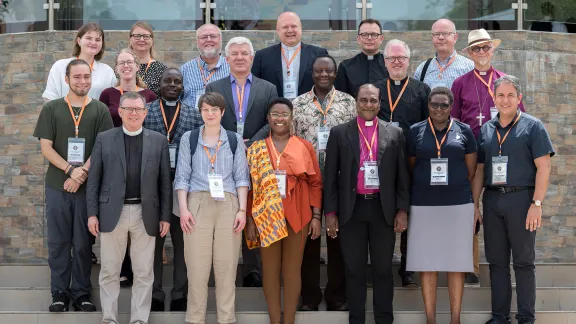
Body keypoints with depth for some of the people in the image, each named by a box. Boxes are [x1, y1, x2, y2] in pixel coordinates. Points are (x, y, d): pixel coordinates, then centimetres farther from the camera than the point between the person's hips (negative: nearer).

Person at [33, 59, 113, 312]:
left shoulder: (100, 111, 4)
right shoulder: (51, 109, 4)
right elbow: (46, 147, -1)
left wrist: (81, 174, -13)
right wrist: (70, 170, -13)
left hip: (88, 187, 0)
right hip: (57, 186, 0)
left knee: (83, 243, 4)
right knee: (58, 241, 4)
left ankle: (81, 293, 13)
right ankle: (60, 292, 13)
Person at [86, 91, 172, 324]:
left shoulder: (158, 141, 7)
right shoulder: (104, 139, 5)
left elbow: (165, 182, 6)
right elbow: (94, 179, 4)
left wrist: (165, 216, 1)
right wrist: (92, 213, -3)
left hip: (146, 214, 1)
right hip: (112, 212, 0)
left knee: (144, 272, 4)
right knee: (109, 271, 5)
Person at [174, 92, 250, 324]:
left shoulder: (235, 140, 10)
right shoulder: (189, 139, 8)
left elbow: (242, 177, 8)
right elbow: (182, 177, 5)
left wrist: (242, 210, -3)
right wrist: (183, 209, -6)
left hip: (228, 206, 1)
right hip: (198, 205, -1)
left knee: (227, 266, 1)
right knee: (197, 267, -1)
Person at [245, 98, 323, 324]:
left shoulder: (305, 147, 1)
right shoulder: (256, 149, 3)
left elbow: (315, 183, 3)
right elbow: (249, 186, 2)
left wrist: (316, 216, -3)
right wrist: (249, 219, -3)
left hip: (297, 216, 0)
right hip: (266, 216, 0)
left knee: (292, 270, 6)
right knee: (270, 270, 6)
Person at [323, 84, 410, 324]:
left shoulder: (395, 134, 6)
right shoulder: (339, 133, 4)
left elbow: (402, 175, 7)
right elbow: (330, 176, 3)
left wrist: (402, 210, -1)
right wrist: (331, 213, -2)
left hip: (383, 209, 0)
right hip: (351, 209, 0)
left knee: (383, 269, 6)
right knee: (354, 270, 5)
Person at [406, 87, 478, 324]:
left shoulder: (464, 131, 5)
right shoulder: (415, 131, 5)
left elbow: (472, 172, 8)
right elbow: (410, 170, 12)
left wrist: (474, 206, 6)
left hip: (458, 205, 0)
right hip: (423, 206, 0)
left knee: (456, 263, 2)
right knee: (427, 263, 2)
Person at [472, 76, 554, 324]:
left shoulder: (532, 126, -2)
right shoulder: (486, 129, 11)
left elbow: (543, 168, -8)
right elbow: (479, 170, 15)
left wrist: (537, 204, -15)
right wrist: (475, 203, 8)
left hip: (521, 198, -4)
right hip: (492, 200, 4)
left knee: (524, 261, 2)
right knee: (496, 261, 9)